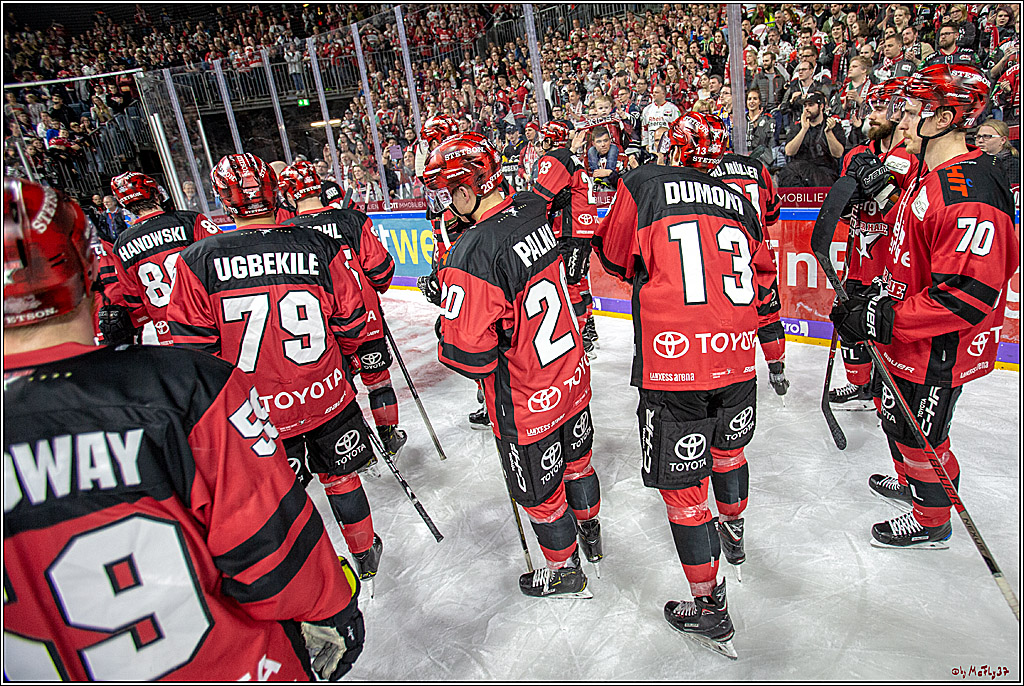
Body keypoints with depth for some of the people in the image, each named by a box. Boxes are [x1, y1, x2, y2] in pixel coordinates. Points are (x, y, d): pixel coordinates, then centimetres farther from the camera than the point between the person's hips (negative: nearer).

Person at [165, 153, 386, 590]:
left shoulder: (199, 260, -12)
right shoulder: (318, 247, -9)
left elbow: (195, 348, -8)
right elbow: (351, 323, 0)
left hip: (256, 412, -1)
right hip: (327, 398, 2)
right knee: (340, 477, 22)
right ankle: (365, 557, 42)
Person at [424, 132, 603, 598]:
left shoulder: (473, 253, -29)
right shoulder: (532, 217, -4)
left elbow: (467, 352, -28)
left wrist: (446, 333, -5)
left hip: (526, 404, -7)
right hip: (572, 377, 8)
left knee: (540, 492, 16)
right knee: (576, 460, 28)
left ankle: (565, 572, 39)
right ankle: (590, 534, 54)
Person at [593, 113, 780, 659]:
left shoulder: (642, 185, -2)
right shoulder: (740, 203, 11)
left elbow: (615, 261, 7)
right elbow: (762, 277, 20)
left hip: (673, 365, -6)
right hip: (736, 358, 6)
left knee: (682, 485, 6)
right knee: (727, 447, 30)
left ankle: (709, 609, 18)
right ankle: (733, 533, 55)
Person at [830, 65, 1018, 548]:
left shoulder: (970, 196, -27)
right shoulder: (929, 175, 6)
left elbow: (969, 295, -31)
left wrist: (883, 321, -28)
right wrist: (876, 296, 8)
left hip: (938, 350, -10)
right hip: (908, 340, 10)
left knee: (919, 436, 8)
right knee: (896, 418, 26)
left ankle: (931, 524, 32)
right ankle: (915, 486, 50)